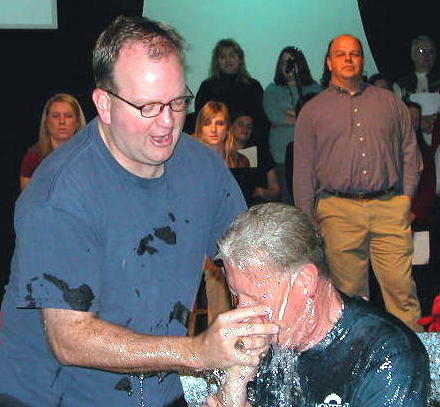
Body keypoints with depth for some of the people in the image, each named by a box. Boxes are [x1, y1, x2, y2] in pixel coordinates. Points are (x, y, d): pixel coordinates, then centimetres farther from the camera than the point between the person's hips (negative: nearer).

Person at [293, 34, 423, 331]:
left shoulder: (390, 102, 16)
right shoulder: (312, 111, 12)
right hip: (339, 211, 0)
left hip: (390, 208, 1)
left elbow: (410, 151, 17)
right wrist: (306, 221, 5)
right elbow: (303, 170, 10)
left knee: (401, 286, -5)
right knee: (349, 292, 2)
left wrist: (407, 196, 4)